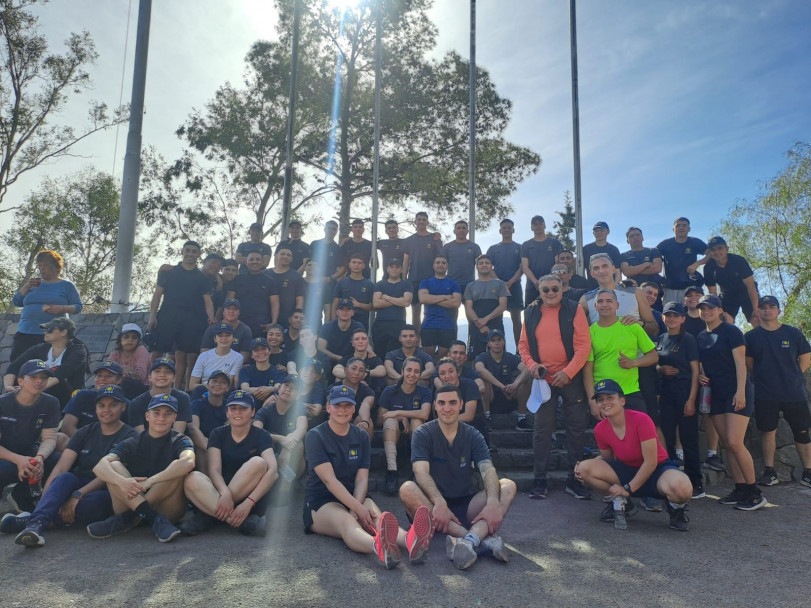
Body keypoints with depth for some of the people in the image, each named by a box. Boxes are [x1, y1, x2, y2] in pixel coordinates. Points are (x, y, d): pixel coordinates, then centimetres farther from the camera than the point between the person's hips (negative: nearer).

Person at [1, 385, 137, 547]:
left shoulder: (128, 436, -2)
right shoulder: (85, 432, 11)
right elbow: (60, 468, 0)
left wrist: (78, 495, -26)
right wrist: (44, 498, -16)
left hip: (104, 493, -3)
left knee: (97, 500, -37)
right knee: (65, 478, -29)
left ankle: (32, 521, -38)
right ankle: (37, 522, -47)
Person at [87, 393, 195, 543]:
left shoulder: (179, 441, 2)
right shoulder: (132, 443, 8)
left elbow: (188, 462, -24)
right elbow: (99, 466, -11)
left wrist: (149, 481, -32)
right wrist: (121, 481, -32)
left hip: (168, 511, -2)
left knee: (179, 468, -25)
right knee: (113, 466, -16)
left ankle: (128, 518, -21)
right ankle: (155, 519, -29)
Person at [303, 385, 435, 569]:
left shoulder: (361, 437, 9)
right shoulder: (315, 436, -6)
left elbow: (362, 478, -1)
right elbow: (329, 480, -16)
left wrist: (357, 507, -21)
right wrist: (358, 508, -26)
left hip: (355, 498, 4)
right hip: (320, 503, -4)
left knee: (376, 516, -31)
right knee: (345, 521, -37)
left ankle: (410, 540, -63)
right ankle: (379, 547, -71)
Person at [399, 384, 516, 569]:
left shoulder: (472, 435, 5)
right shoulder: (423, 434, -2)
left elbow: (488, 471, -11)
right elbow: (421, 473, -18)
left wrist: (493, 502, -32)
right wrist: (439, 503, -36)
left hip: (466, 505, 2)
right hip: (434, 505, -2)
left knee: (508, 486, -18)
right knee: (407, 489, -32)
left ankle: (469, 539, -45)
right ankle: (485, 538, -43)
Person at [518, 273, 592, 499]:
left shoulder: (574, 309, -4)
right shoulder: (531, 313, 5)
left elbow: (583, 345, -9)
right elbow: (523, 344, 8)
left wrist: (568, 372, -18)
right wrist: (531, 364, -10)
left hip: (571, 379, -1)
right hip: (543, 380, 2)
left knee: (576, 428, 6)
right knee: (541, 429, 5)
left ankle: (575, 479, 18)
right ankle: (539, 479, 14)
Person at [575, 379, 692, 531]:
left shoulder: (641, 420, -25)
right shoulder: (600, 429, -10)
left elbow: (651, 462, -21)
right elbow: (607, 458, 7)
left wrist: (628, 488, -18)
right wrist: (582, 468, -13)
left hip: (657, 469, -4)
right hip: (626, 470, 4)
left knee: (682, 489, -39)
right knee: (584, 469, -20)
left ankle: (676, 508, 1)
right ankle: (619, 502, 6)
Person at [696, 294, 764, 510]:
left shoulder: (731, 331, -4)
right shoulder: (700, 337, 14)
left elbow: (740, 362, -11)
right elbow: (698, 364, 22)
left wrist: (740, 391, -19)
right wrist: (699, 375, 0)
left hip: (735, 393, -7)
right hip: (715, 395, 7)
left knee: (734, 442, -14)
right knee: (727, 444, 6)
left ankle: (755, 492, -3)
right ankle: (740, 490, 13)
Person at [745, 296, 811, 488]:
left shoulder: (793, 333, 4)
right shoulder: (751, 336, 4)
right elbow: (748, 363, 10)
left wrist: (793, 377, 2)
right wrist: (762, 378, 5)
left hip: (794, 392, 1)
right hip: (765, 394, 0)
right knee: (768, 431, 2)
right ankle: (769, 472, 9)